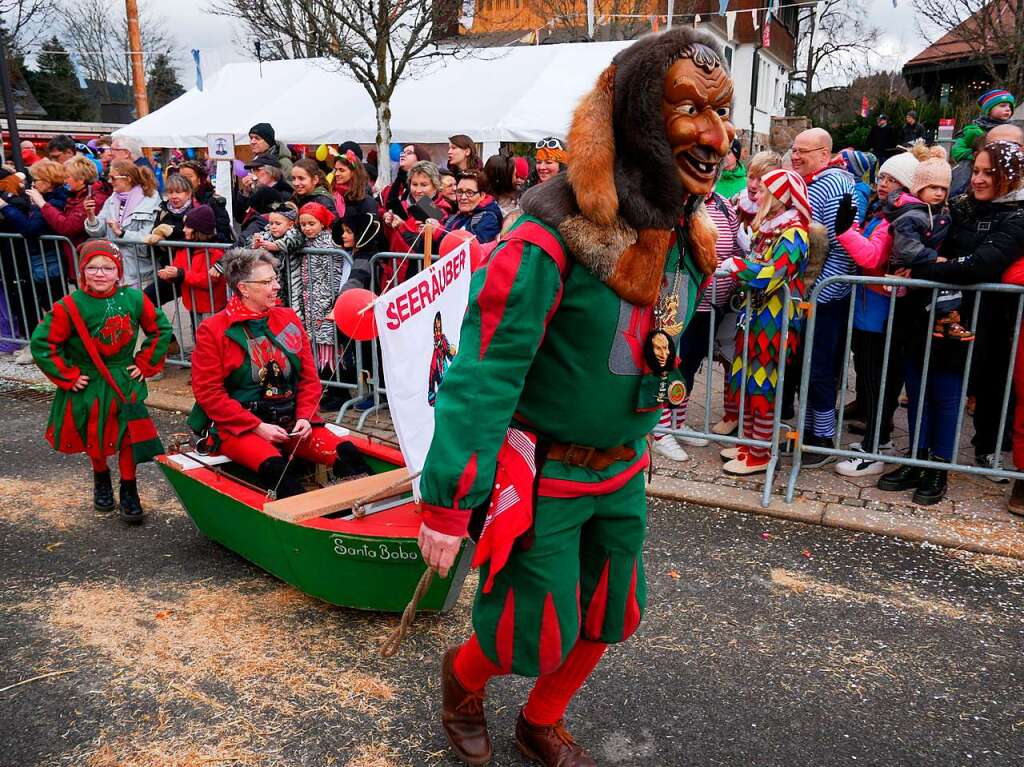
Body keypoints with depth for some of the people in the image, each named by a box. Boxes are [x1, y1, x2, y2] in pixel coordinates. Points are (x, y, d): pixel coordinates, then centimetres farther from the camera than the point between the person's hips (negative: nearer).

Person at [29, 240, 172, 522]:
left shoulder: (134, 299, -9)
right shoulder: (69, 307, -16)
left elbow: (161, 330, 4)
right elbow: (41, 344, -11)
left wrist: (145, 364, -1)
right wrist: (68, 376, -10)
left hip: (126, 383, 1)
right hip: (88, 386, -1)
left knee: (128, 438, 4)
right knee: (95, 440, 15)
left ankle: (129, 491, 21)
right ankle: (101, 480, 41)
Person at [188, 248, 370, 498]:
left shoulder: (288, 319, 10)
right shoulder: (212, 331, -2)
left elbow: (309, 377, 12)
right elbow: (209, 393, -7)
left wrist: (305, 417, -5)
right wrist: (257, 427, -15)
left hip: (290, 422, 4)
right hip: (237, 427, -4)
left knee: (346, 453, -21)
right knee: (275, 467, -35)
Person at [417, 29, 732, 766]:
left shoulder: (688, 239, -2)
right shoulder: (550, 241, -27)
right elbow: (483, 376, -25)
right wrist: (448, 505, -22)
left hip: (621, 471, 7)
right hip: (541, 474, -7)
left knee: (608, 617, 19)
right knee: (536, 638, 7)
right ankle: (462, 677, 43)